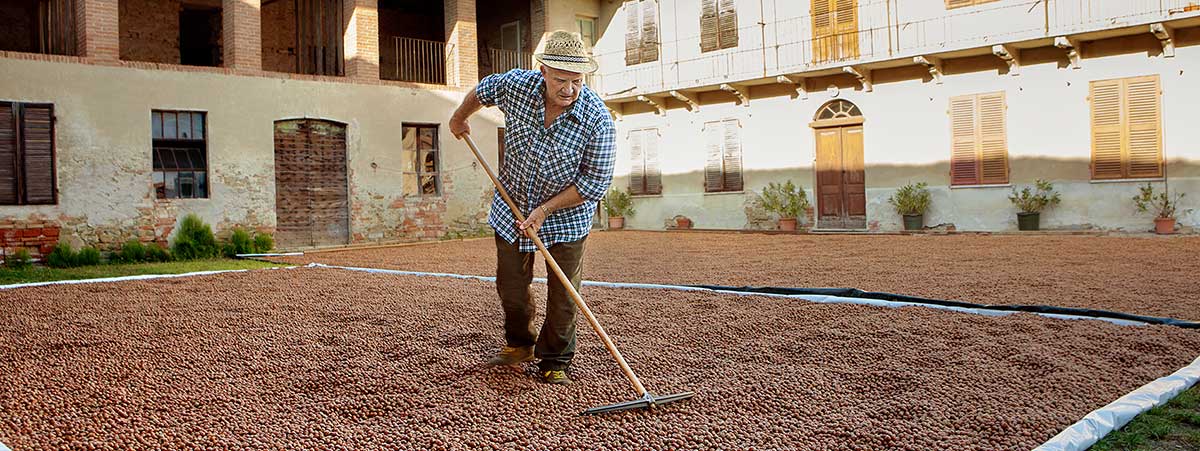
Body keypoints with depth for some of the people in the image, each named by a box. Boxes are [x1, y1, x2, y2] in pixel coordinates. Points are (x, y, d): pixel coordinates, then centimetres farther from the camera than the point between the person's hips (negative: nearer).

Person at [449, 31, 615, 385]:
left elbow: (595, 182, -20)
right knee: (510, 286, 13)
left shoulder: (598, 120, -25)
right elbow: (483, 90, 6)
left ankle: (554, 362, 18)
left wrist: (545, 210, -22)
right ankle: (519, 345, 37)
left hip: (567, 214, -3)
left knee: (564, 296, 0)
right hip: (512, 206, 3)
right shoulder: (516, 85, -18)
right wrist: (459, 118, 24)